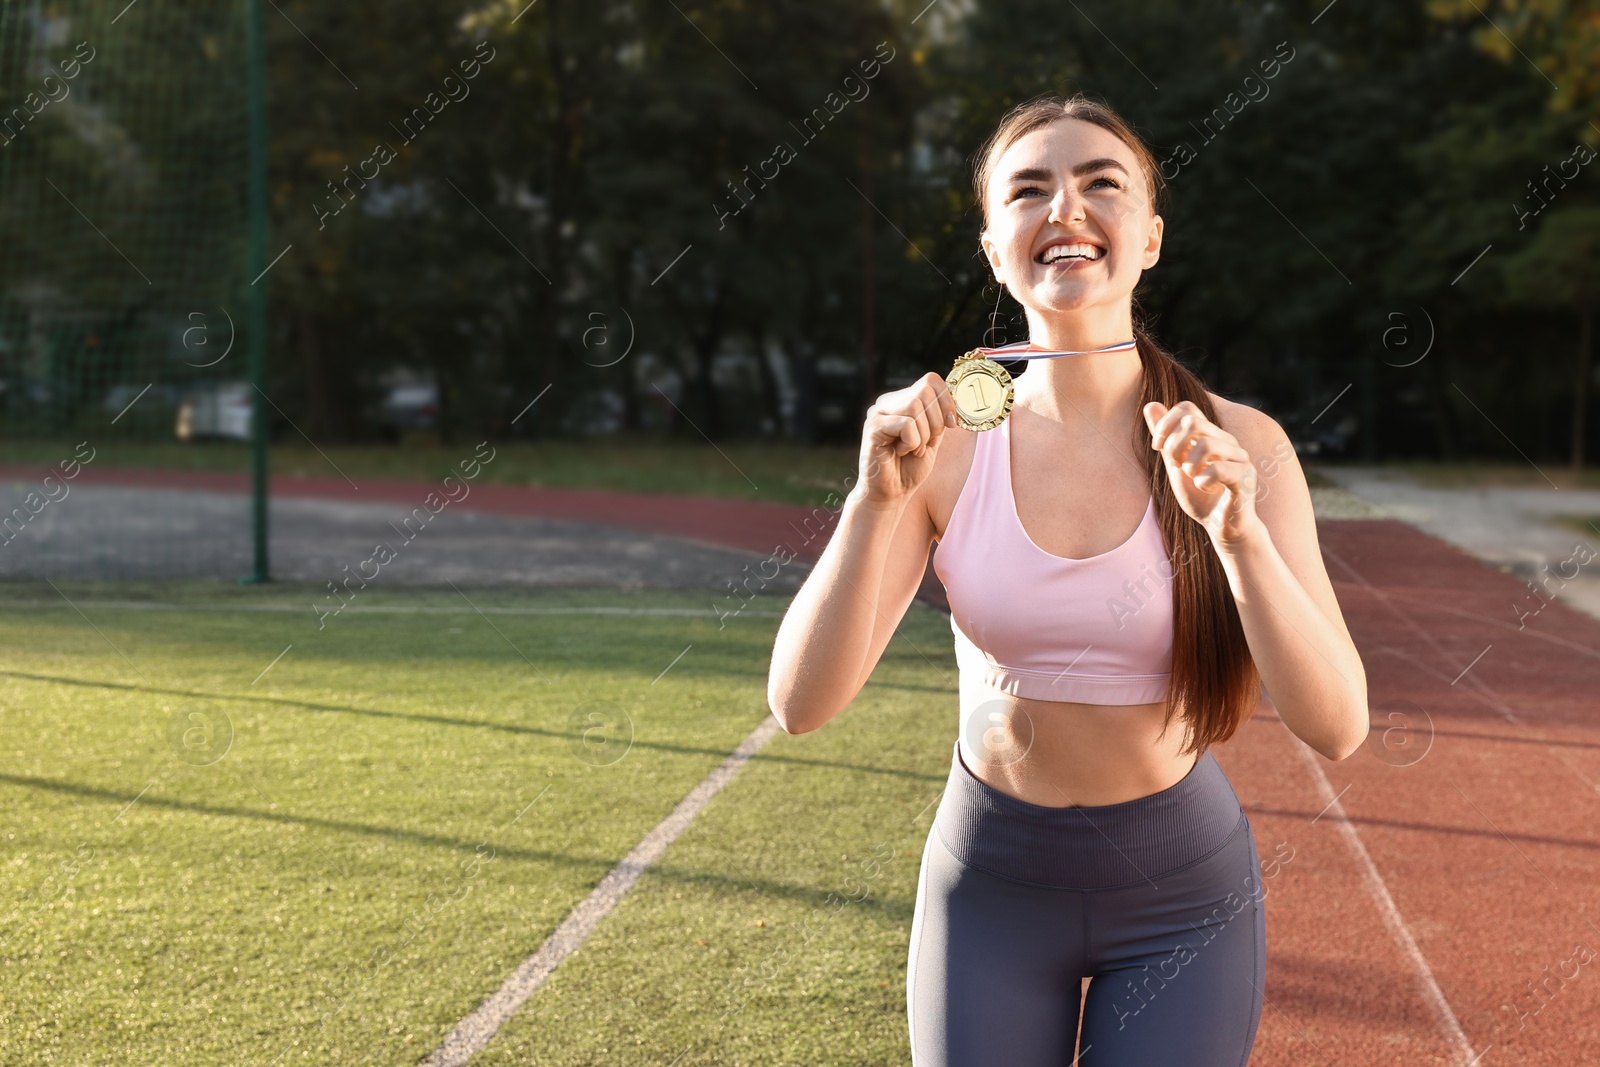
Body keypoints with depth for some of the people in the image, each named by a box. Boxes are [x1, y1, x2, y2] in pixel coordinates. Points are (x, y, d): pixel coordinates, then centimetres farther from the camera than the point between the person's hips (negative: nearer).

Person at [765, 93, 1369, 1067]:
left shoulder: (1239, 447, -11)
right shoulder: (945, 443, -9)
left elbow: (1336, 728, -17)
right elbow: (802, 704, -15)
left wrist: (1238, 534, -30)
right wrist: (874, 502, -28)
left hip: (1181, 887, 0)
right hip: (991, 876, 1)